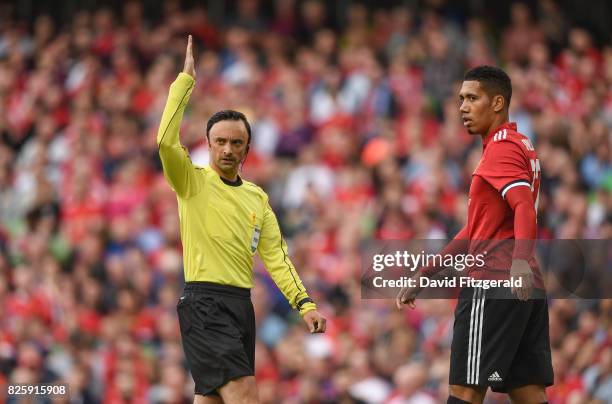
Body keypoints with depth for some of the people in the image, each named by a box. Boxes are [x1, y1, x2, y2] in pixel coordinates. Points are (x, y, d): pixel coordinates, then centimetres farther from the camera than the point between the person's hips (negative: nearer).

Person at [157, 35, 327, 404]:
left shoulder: (257, 197, 17)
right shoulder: (193, 182, 0)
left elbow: (275, 255, 12)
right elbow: (166, 141, -18)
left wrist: (304, 303, -1)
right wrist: (185, 80, -14)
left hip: (242, 305, 7)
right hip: (205, 303, -6)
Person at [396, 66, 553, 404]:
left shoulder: (502, 148, -7)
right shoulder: (520, 146, 24)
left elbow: (525, 206, -24)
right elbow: (477, 231, 28)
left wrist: (520, 260, -41)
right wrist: (425, 275, 28)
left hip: (493, 284, -9)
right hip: (527, 290, 9)